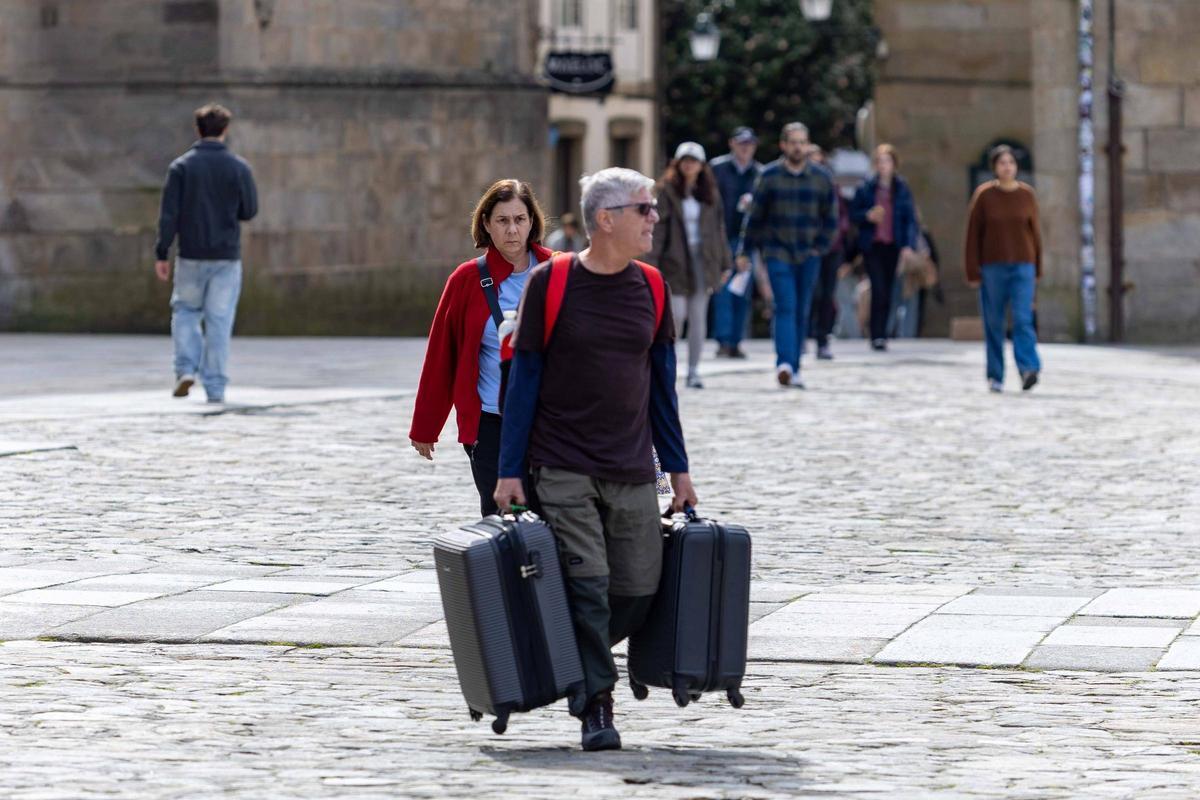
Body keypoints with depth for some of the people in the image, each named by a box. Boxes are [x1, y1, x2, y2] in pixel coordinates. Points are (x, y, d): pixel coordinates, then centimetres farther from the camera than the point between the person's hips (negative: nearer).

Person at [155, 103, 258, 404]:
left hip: (191, 256, 0)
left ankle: (186, 369, 0)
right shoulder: (239, 168, -3)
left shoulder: (181, 166, -4)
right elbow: (250, 211, 2)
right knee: (219, 321, 3)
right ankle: (215, 387, 2)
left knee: (186, 311, 17)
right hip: (227, 257, 0)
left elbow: (168, 213, -6)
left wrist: (161, 254, -3)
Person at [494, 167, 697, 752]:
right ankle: (597, 705, -3)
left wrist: (679, 470, 12)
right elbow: (524, 377, -1)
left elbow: (662, 383, 14)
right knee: (586, 583, -12)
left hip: (632, 472, 4)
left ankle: (577, 663, 26)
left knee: (639, 589, 1)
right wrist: (509, 472, -5)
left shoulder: (651, 288, 7)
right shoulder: (550, 282, -5)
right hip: (562, 470, -4)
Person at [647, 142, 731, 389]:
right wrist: (652, 262, -13)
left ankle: (693, 370, 8)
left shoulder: (709, 193, 9)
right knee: (677, 314, -8)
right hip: (674, 261, -3)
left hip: (702, 260, 3)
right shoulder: (666, 191, -2)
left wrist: (724, 264, 10)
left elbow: (718, 228, 12)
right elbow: (657, 228, -6)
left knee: (698, 317, 3)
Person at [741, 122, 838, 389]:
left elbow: (831, 217, 12)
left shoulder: (822, 177, 5)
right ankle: (785, 364, -29)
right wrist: (747, 251, 4)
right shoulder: (769, 176, -1)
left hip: (809, 256, 3)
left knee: (802, 312, 6)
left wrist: (820, 247, 2)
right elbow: (756, 216, 4)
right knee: (785, 306, -17)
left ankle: (793, 369, 14)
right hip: (778, 253, -3)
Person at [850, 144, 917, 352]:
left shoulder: (902, 189, 4)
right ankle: (877, 335, -12)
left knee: (888, 292, 7)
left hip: (892, 246, 2)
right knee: (878, 290, -13)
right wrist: (868, 216, -15)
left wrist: (909, 245, -6)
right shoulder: (866, 188, 1)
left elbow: (910, 218, 5)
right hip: (872, 245, -2)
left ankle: (881, 335, 18)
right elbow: (854, 214, 6)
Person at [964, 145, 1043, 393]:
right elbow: (973, 234, 0)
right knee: (993, 322, 3)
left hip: (1022, 265, 0)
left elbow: (1035, 231, 10)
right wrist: (972, 272, -4)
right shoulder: (984, 195, -1)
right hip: (992, 267, 0)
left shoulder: (1027, 194, 4)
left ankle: (1029, 369, -23)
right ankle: (995, 377, 10)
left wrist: (1037, 269, 10)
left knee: (1023, 318, -14)